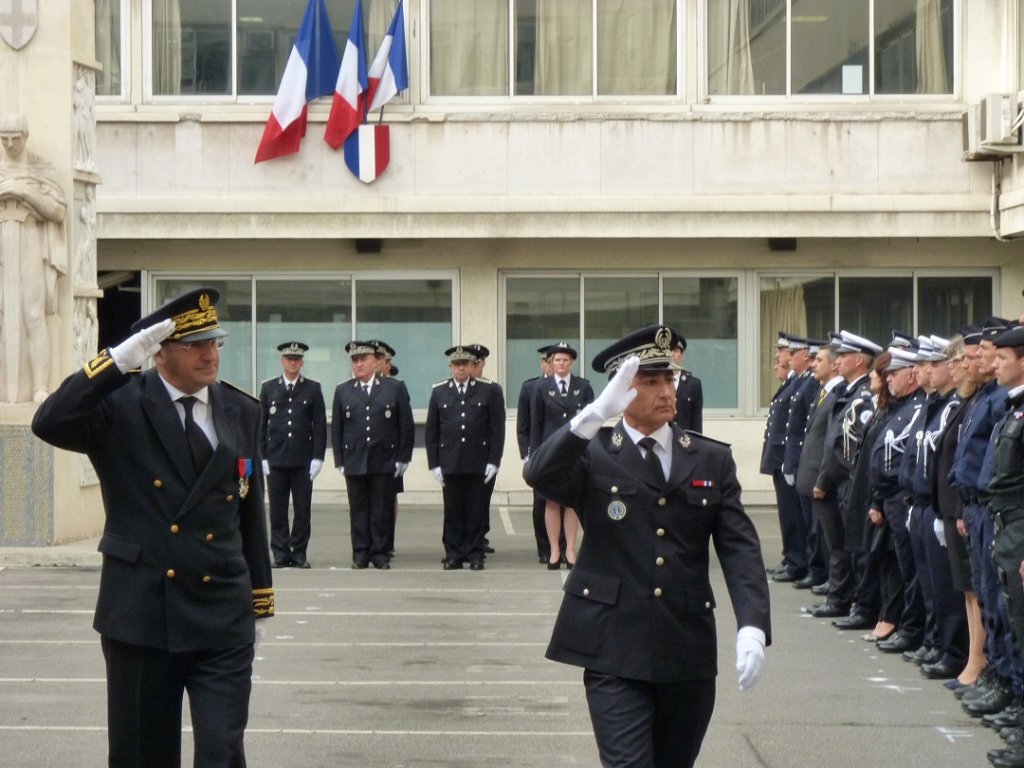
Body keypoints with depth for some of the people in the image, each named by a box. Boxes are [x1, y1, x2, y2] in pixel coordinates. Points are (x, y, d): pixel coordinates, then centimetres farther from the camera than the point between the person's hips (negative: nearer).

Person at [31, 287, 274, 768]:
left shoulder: (242, 413, 7)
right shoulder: (120, 405, -5)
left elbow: (250, 513, 12)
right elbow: (49, 424, -24)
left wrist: (260, 604, 14)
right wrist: (120, 360, -26)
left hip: (223, 620, 2)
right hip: (140, 616, -2)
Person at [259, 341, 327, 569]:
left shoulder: (313, 389, 6)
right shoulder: (268, 388, 8)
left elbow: (320, 425, 3)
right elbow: (261, 424, 8)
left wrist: (317, 458, -5)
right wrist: (262, 457, 1)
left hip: (303, 460, -1)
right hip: (276, 459, 1)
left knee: (303, 509, 1)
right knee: (277, 509, 1)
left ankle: (299, 554, 8)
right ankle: (281, 553, 8)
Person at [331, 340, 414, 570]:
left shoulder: (395, 388, 4)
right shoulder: (342, 391, 9)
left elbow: (406, 425, 3)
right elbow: (336, 428, 10)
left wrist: (403, 458, -1)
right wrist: (339, 461, 3)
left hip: (384, 462, -1)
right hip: (354, 462, 1)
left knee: (382, 510, 1)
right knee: (358, 511, 4)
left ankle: (381, 554, 7)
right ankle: (360, 555, 9)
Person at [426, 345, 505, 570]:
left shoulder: (489, 390, 3)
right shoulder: (439, 391, 8)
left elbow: (497, 428, 1)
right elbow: (431, 431, 8)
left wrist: (493, 461, -5)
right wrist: (434, 463, 2)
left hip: (479, 463, -1)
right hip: (450, 464, 1)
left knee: (477, 511, 1)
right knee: (452, 511, 3)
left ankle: (475, 555, 8)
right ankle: (453, 555, 10)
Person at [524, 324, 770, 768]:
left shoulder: (712, 460, 8)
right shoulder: (591, 454, 1)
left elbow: (740, 548, 1)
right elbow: (538, 474, -20)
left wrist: (752, 627, -15)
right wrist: (596, 413, -33)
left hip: (689, 650, 3)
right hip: (614, 650, -3)